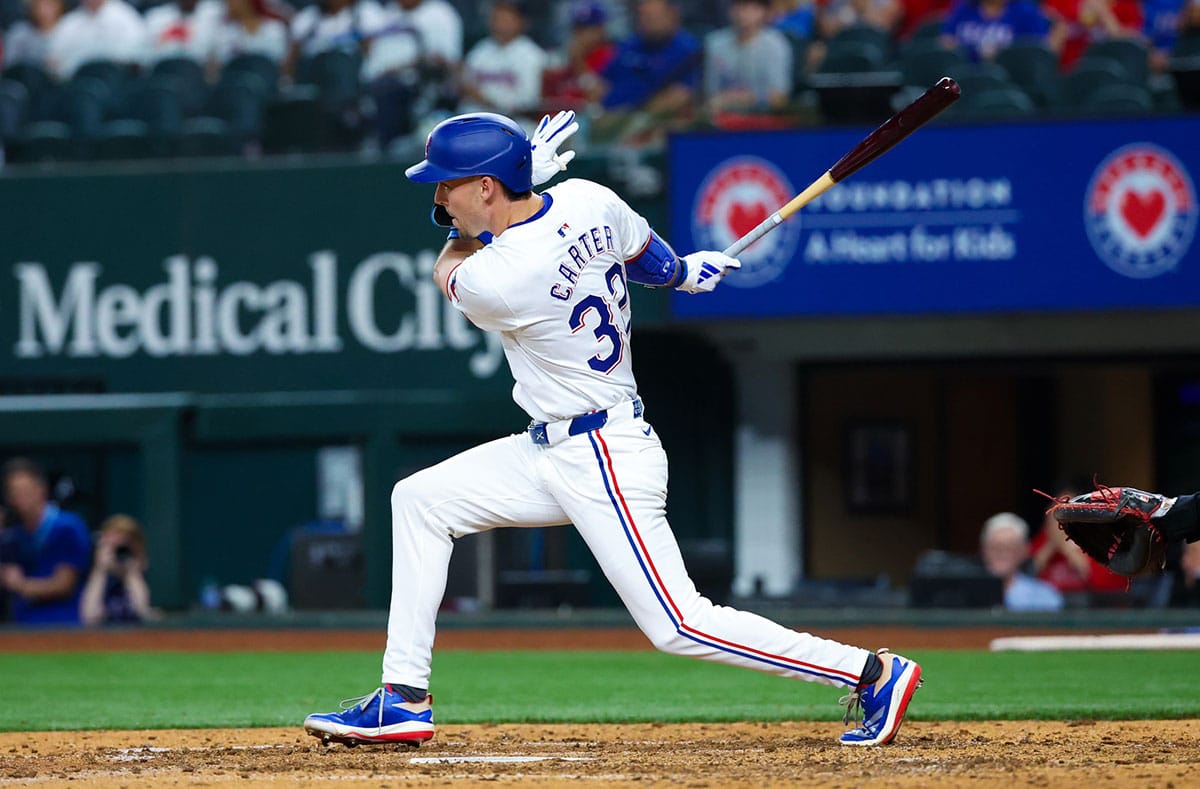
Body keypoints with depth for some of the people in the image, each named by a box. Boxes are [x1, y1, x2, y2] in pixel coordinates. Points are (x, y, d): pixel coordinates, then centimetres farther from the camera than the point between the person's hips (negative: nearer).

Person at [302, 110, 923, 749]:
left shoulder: (490, 285, -25)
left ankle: (874, 672, 0)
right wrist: (685, 272, 37)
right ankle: (405, 700, 9)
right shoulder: (586, 200, -4)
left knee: (679, 626, -8)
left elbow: (448, 269, 0)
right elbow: (648, 258, 15)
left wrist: (523, 172, 3)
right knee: (419, 500, 9)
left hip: (606, 463, -10)